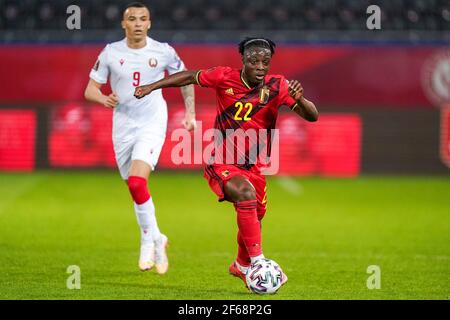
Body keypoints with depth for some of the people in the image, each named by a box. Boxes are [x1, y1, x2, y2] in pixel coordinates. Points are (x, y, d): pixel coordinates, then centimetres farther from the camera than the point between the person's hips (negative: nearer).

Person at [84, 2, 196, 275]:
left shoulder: (163, 52, -4)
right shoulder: (111, 53, -1)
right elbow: (90, 89, 1)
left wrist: (190, 113, 9)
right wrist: (104, 99, -21)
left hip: (152, 125, -3)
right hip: (123, 127, 3)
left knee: (137, 183, -22)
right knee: (136, 189, 9)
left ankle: (152, 239, -6)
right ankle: (152, 242, 29)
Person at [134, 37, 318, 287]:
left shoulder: (277, 87, -10)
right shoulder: (225, 78, -13)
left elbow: (312, 116, -14)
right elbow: (190, 77, 3)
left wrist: (299, 99, -35)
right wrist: (152, 86, 1)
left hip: (253, 166, 4)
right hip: (221, 163, -4)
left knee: (254, 217, 17)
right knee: (246, 193, -32)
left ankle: (242, 265, 47)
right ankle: (257, 260, -29)